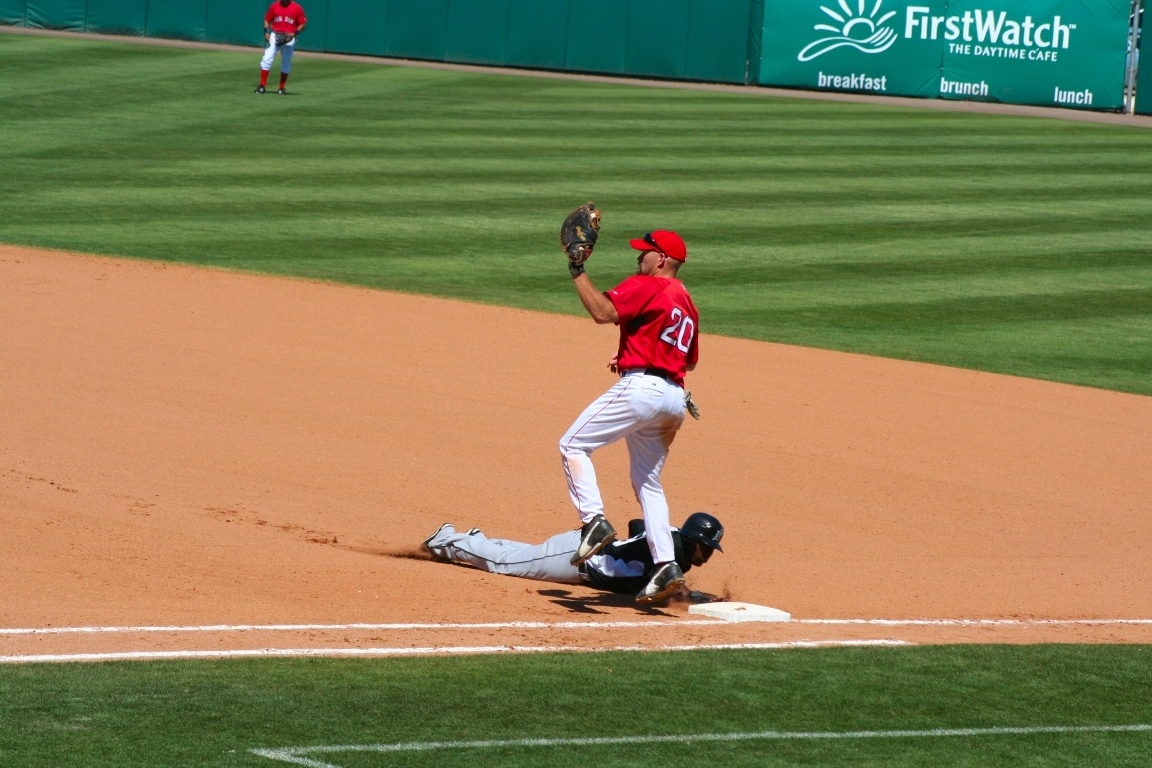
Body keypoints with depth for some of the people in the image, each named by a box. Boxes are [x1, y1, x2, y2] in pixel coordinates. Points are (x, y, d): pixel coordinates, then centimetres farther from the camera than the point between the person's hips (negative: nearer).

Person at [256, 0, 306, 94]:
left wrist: (294, 34, -16)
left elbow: (302, 24, -1)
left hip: (289, 38, -1)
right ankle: (262, 85, -6)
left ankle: (282, 87, 15)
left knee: (286, 62, 5)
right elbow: (267, 19, 10)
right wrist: (266, 32, -6)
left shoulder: (297, 8, -4)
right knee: (267, 58, -8)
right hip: (274, 36, 1)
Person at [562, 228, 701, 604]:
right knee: (648, 481, 14)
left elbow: (603, 311, -19)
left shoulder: (644, 286, -4)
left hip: (641, 387, -9)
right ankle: (666, 564, 3)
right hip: (674, 396, 9)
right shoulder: (686, 303, 23)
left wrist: (577, 272, -11)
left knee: (573, 444, -4)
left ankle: (594, 520, -19)